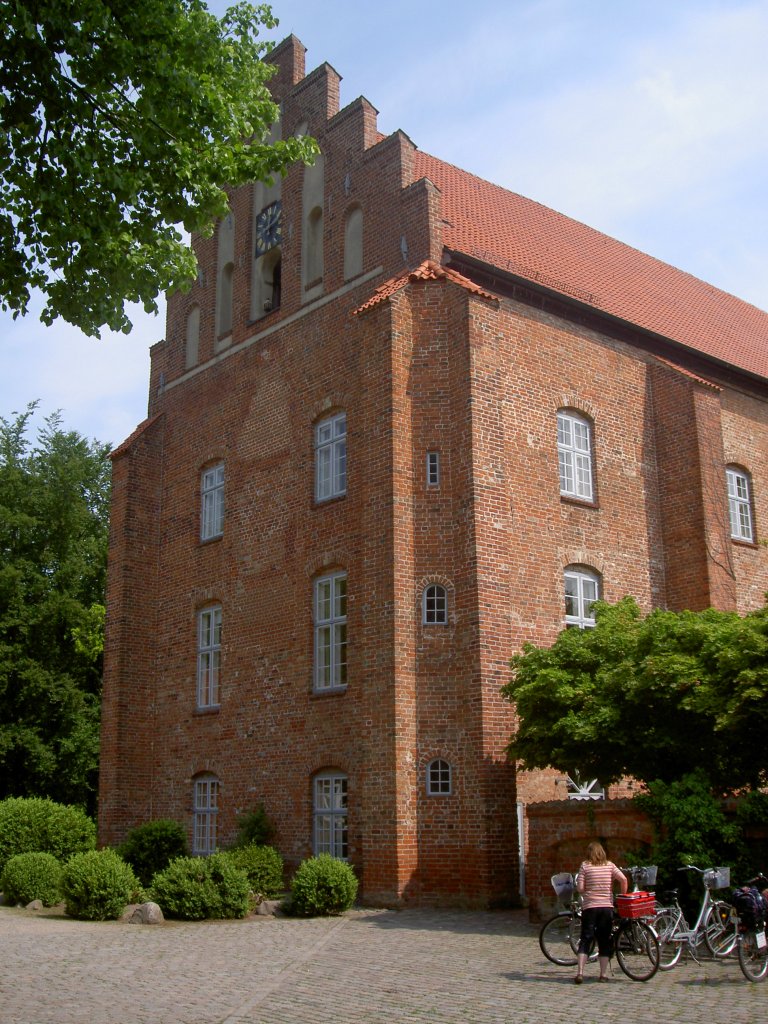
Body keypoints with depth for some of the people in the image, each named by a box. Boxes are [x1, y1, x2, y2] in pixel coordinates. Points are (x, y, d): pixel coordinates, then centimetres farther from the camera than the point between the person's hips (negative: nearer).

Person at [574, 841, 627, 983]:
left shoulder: (585, 866, -1)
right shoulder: (609, 865, 5)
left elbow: (580, 888, -7)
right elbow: (623, 879, -7)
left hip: (590, 906, -1)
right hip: (607, 906, 2)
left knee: (585, 940, 3)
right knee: (604, 940, 10)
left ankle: (580, 972, -7)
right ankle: (603, 974, 10)